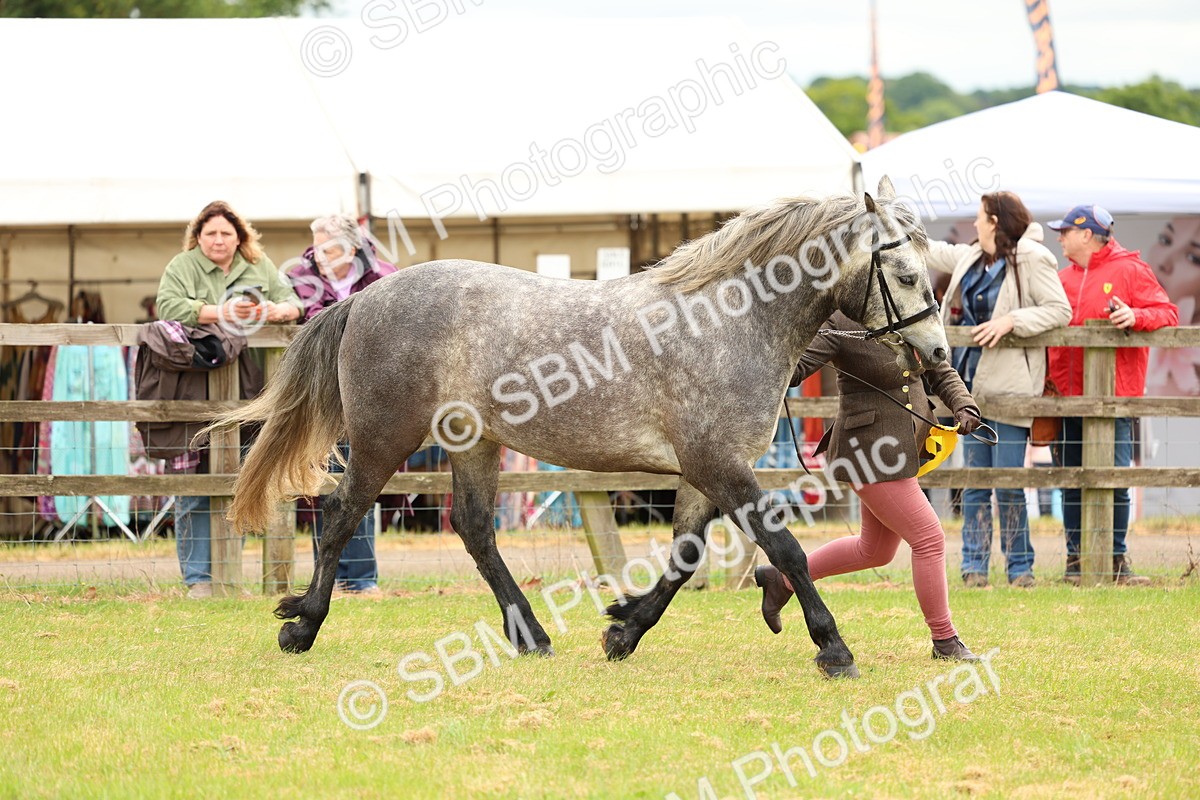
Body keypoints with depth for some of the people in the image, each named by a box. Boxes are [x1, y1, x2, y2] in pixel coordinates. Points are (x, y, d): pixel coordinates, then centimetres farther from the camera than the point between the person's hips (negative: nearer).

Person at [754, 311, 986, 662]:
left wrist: (964, 407, -4)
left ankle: (782, 577, 35)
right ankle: (944, 640, 6)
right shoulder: (840, 326, -15)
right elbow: (793, 369, -20)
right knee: (929, 538, -8)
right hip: (872, 453, -9)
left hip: (908, 446, 9)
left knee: (874, 551, 20)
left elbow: (942, 373, 13)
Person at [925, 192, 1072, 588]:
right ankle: (974, 566, 10)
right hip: (971, 381, 7)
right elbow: (933, 253, 29)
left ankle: (1020, 567, 3)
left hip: (1009, 385, -7)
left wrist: (1010, 321, -20)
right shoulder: (971, 258, 14)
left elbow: (1060, 311, -12)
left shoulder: (1033, 260, -8)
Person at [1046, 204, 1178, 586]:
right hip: (1067, 396, 5)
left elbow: (1168, 314, -4)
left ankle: (1116, 558, 4)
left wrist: (1136, 317, -22)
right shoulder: (1063, 279, 16)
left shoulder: (1129, 270, 0)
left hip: (1114, 395, -5)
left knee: (1115, 479, -5)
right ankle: (1076, 558, 8)